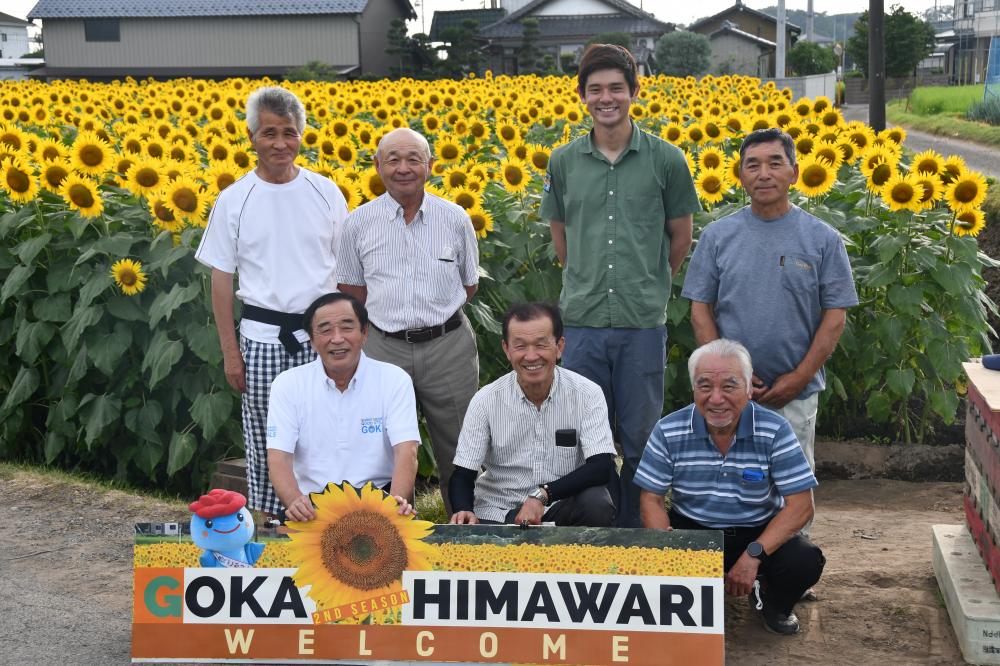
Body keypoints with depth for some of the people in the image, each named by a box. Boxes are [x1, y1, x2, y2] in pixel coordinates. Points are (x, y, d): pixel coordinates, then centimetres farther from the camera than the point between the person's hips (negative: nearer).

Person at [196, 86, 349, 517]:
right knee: (265, 437, 6)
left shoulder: (325, 193, 2)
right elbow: (221, 279, 3)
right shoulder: (234, 201, -1)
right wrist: (230, 352, 0)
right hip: (262, 335, 0)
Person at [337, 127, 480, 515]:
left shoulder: (455, 218, 2)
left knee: (459, 448, 9)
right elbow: (350, 290, 9)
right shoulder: (359, 223, 1)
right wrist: (390, 316, 0)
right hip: (384, 347, 0)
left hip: (448, 345, 0)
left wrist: (437, 315, 5)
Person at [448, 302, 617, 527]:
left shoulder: (587, 394, -8)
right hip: (498, 513, -1)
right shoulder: (486, 401, -5)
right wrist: (464, 511, -25)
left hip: (563, 505, 1)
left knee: (597, 506, -31)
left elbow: (602, 467, -15)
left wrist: (542, 494, -27)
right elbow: (463, 474, -3)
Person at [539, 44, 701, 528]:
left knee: (640, 442, 8)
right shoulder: (563, 162, 5)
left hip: (642, 324, -1)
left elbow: (680, 240, 9)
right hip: (582, 322, 2)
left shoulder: (666, 160, -1)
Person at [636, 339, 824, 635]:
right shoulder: (669, 431, -9)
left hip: (760, 533, 0)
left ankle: (773, 601, 10)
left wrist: (753, 555, -28)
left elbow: (800, 506, -15)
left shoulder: (775, 431, -13)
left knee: (805, 563, -29)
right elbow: (651, 500, -6)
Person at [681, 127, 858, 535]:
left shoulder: (822, 239, 0)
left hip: (796, 392, -1)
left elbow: (835, 317, -1)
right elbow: (700, 310, 3)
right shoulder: (718, 236, 3)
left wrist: (798, 378, -9)